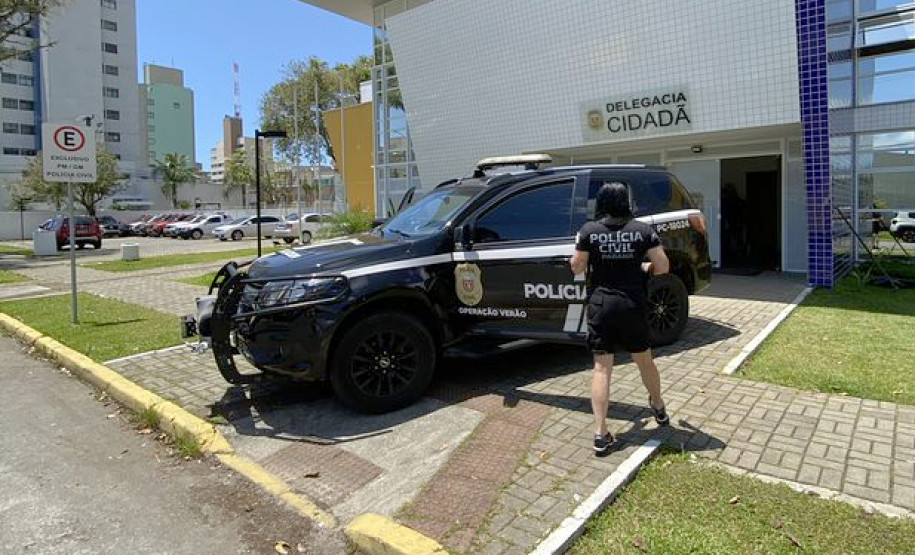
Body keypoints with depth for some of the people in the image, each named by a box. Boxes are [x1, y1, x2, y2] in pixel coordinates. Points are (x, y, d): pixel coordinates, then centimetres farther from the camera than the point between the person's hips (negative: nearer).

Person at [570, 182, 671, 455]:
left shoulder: (589, 231, -4)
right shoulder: (642, 230, -1)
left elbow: (576, 267, 2)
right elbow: (663, 267, -1)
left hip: (601, 306, -1)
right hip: (633, 305, 1)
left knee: (602, 367, 3)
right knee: (644, 360, 21)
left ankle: (601, 433, -1)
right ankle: (659, 410, 44)